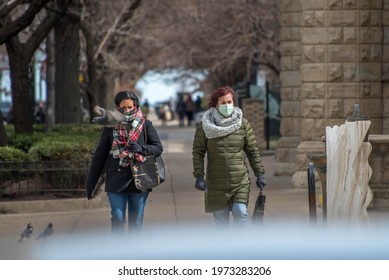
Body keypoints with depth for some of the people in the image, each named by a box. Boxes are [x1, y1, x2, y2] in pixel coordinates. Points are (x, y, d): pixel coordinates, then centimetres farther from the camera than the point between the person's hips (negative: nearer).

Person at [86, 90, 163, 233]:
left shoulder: (145, 125, 1)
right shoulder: (111, 127, 3)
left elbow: (158, 148, 3)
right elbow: (99, 156, 7)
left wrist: (141, 149, -18)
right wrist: (90, 183, 7)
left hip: (138, 182, 0)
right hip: (116, 182, 0)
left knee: (136, 222, 6)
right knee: (117, 219, -7)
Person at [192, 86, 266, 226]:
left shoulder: (243, 124, 3)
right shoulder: (206, 126, 0)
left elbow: (253, 151, 7)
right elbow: (198, 152, 1)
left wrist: (260, 174, 4)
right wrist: (199, 176, -8)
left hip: (240, 182, 0)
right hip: (216, 182, 0)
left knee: (240, 213, -16)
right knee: (221, 219, 2)